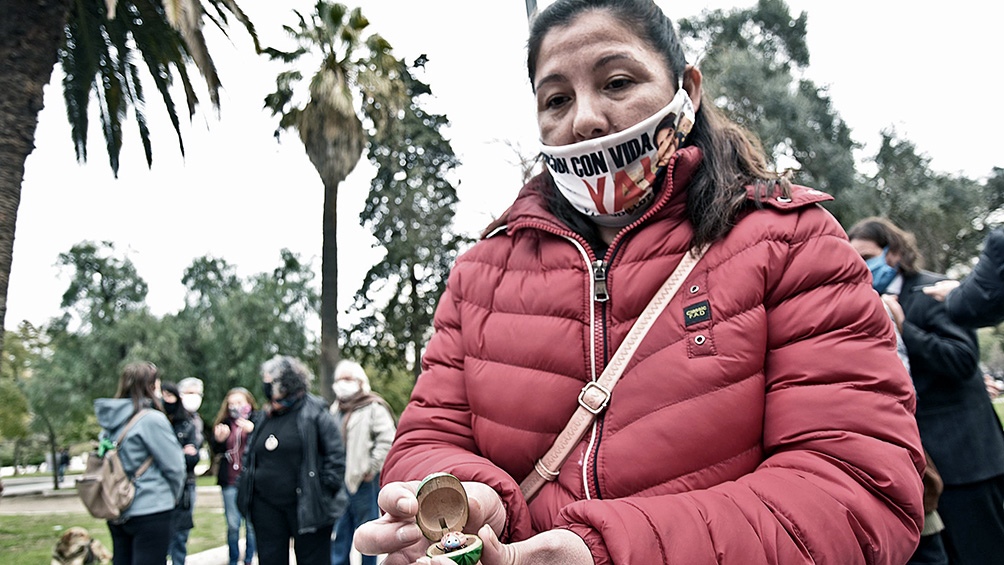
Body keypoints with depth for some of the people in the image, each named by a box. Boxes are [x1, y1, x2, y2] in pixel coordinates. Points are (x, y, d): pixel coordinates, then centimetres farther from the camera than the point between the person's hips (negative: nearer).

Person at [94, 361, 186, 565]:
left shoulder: (111, 420, 6)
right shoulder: (152, 419, -15)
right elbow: (174, 466, -13)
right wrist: (172, 495, 7)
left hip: (118, 512, 8)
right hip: (150, 512, -8)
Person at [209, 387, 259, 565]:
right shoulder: (224, 422, 7)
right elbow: (215, 449, 12)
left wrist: (252, 430, -28)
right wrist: (218, 439, -9)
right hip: (230, 482, 3)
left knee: (251, 524, 3)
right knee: (232, 525, 9)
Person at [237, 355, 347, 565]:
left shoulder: (314, 412, -8)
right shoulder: (264, 418, 11)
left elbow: (335, 454, -9)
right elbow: (249, 457, 20)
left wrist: (325, 491, -12)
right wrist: (243, 487, 11)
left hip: (307, 506, -5)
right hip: (266, 506, 6)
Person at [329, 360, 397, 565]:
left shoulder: (373, 407, -7)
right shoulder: (335, 409, 16)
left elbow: (387, 440, -16)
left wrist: (371, 469, -15)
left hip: (363, 481, -7)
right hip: (339, 482, 7)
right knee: (338, 535, 12)